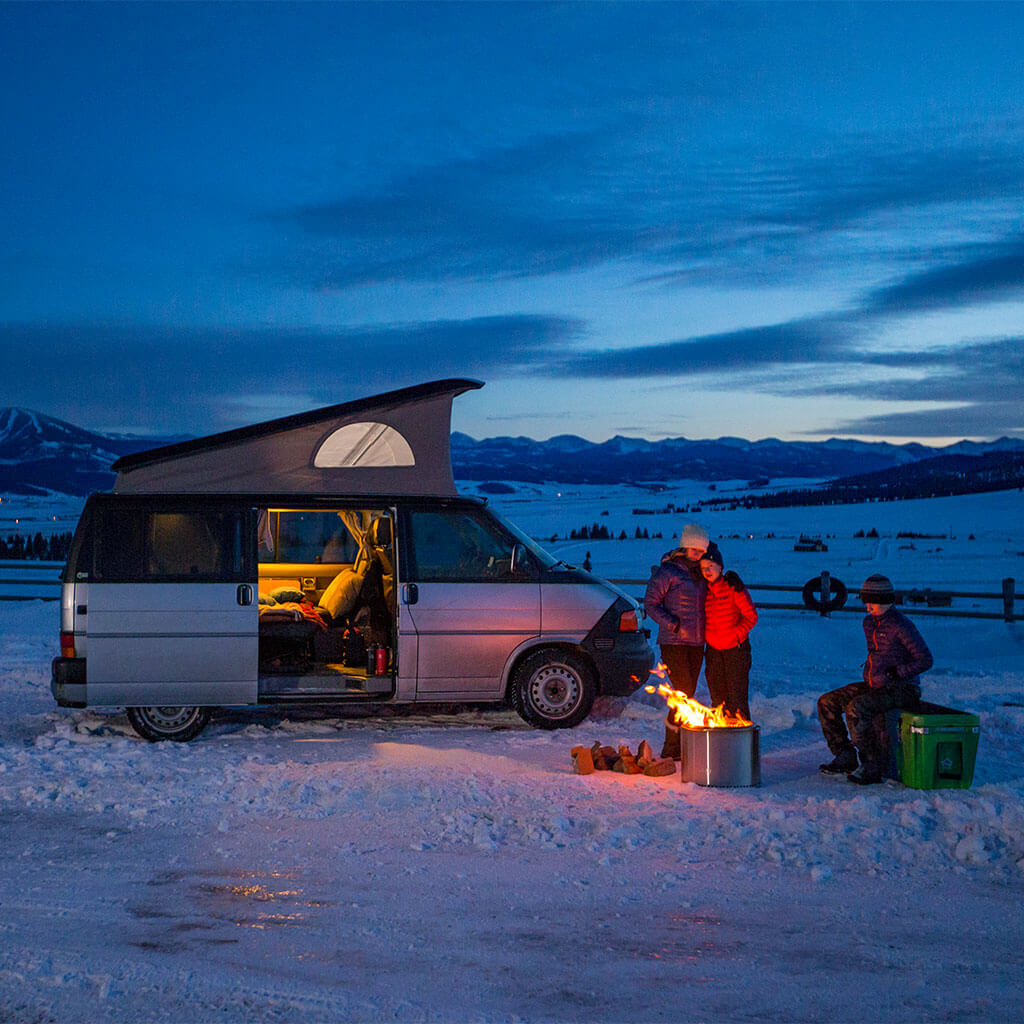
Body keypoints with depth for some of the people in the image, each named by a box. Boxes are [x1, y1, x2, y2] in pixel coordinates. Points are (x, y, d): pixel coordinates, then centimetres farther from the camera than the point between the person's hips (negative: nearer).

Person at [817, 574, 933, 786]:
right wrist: (868, 676, 11)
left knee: (856, 709, -31)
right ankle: (845, 756, 6)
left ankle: (872, 767, -21)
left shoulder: (900, 625, -16)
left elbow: (925, 660, -16)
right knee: (827, 702, 1)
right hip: (875, 686, 9)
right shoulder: (869, 622, 10)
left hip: (903, 689, -9)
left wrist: (896, 673, -21)